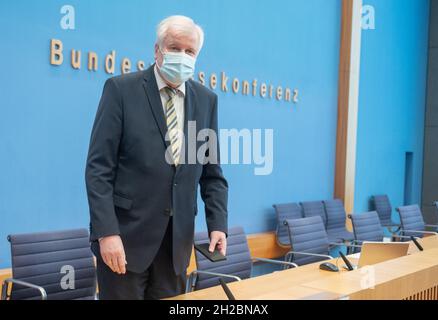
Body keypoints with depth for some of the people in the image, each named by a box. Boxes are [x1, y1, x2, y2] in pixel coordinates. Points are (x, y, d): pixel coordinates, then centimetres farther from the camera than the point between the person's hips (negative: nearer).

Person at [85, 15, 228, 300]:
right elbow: (99, 167, -9)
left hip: (178, 237, 4)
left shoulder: (206, 99, 8)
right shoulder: (122, 89, -5)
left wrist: (218, 224, -1)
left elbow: (212, 172, 10)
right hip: (126, 232, -4)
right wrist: (106, 232, -17)